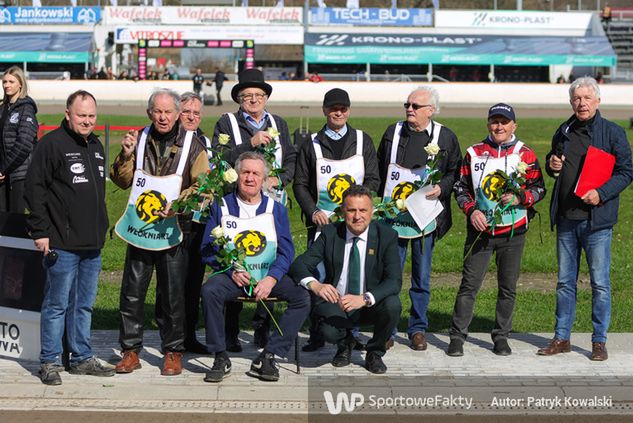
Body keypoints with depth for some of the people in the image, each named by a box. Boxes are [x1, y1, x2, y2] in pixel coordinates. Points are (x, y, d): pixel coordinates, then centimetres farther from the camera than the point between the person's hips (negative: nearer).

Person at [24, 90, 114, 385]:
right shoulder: (51, 144, -8)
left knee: (85, 304, 13)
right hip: (62, 244, -7)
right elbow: (34, 189, -11)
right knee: (57, 305, -2)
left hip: (92, 244, 7)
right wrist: (40, 231, -14)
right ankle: (50, 362, 7)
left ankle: (82, 358, 22)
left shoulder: (96, 146, 16)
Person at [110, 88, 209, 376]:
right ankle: (130, 351, 15)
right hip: (138, 230, 3)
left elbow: (202, 185, -3)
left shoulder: (191, 145, -1)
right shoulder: (140, 139, 7)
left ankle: (173, 353, 15)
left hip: (172, 231, -3)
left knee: (172, 295, 3)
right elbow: (122, 181, 11)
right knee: (131, 294, 5)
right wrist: (126, 155, -7)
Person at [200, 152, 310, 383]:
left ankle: (267, 357, -18)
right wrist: (232, 271, -14)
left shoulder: (276, 209, 10)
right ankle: (221, 358, -19)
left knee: (303, 296, -24)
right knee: (209, 290, -33)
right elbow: (208, 249, 3)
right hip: (233, 276, -1)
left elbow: (286, 251, 3)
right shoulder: (221, 207, 7)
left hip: (270, 276, 1)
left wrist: (271, 279, -15)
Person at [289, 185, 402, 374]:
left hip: (371, 305, 0)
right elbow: (299, 265, -12)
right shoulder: (330, 233, -7)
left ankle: (375, 352, -1)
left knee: (392, 305, -31)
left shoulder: (386, 236, -10)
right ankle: (345, 343, 9)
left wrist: (365, 299, -38)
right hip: (336, 303, 0)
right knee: (328, 331, -31)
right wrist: (315, 285, -36)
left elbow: (394, 280, -20)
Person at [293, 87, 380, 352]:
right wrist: (313, 211, -8)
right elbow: (300, 184, 7)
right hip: (321, 221, 0)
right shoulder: (312, 144, 8)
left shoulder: (363, 141, 10)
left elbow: (372, 180, 5)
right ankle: (317, 335, 5)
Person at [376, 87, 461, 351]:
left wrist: (441, 188, -12)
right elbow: (379, 170, 10)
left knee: (421, 277, 7)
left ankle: (418, 329, 19)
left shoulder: (445, 138, 1)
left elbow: (455, 172, 8)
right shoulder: (393, 132, 6)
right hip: (393, 217, 1)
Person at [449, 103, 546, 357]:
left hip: (513, 232, 0)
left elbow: (539, 189, 4)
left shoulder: (526, 155, 3)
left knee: (508, 286, 7)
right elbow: (461, 188, 8)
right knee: (469, 284, -2)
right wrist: (471, 210, -8)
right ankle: (457, 336, 4)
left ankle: (501, 336, 19)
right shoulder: (474, 153, 5)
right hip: (480, 229, 0)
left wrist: (519, 197, -14)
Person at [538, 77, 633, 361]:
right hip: (566, 219, 5)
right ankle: (562, 338, 20)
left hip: (596, 220, -5)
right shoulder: (563, 132, 11)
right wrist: (551, 165, 0)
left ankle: (599, 341, 10)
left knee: (600, 283, 1)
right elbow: (552, 164, 24)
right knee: (565, 281, 11)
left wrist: (602, 193, -18)